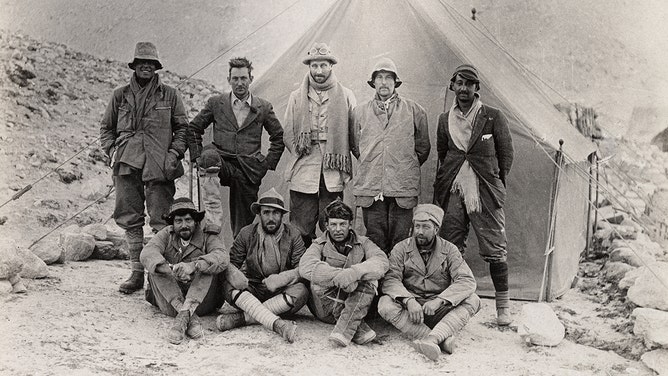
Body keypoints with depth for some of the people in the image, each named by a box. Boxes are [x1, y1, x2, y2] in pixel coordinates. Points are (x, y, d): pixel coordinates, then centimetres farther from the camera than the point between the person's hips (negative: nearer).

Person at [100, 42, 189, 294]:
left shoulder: (169, 95, 9)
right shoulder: (120, 95, 13)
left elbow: (183, 128, 11)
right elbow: (106, 128, 19)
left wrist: (175, 153, -2)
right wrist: (112, 151, 4)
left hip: (159, 166, -2)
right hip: (127, 165, 3)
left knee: (161, 221, -5)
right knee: (129, 219, 5)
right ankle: (137, 272, 14)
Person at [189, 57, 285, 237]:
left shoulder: (263, 108, 6)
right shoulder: (215, 103, 6)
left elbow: (278, 137, 15)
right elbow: (194, 128, 14)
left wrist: (268, 163, 6)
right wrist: (198, 156, 3)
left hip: (249, 170, 1)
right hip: (222, 163, 0)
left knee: (243, 225, 3)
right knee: (209, 156, -37)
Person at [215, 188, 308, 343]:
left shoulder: (293, 234, 0)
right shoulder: (247, 233, 2)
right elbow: (231, 263, 2)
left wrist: (281, 278, -25)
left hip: (281, 292, 0)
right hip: (251, 291, 1)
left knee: (300, 291, -32)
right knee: (230, 287, -29)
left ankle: (241, 317, -33)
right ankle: (278, 324, -43)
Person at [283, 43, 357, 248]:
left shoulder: (346, 96, 8)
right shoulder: (296, 97, 12)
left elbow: (354, 132, 6)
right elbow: (288, 134, 13)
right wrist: (301, 153, 2)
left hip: (333, 172, -1)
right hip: (303, 172, 1)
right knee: (301, 228, 0)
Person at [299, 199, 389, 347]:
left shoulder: (362, 243, 7)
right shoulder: (320, 245, 4)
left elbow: (382, 262, -15)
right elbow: (305, 267, -19)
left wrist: (354, 272, -34)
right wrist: (338, 276, -33)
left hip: (357, 306, 0)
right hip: (325, 311, 0)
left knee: (369, 279, -24)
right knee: (318, 281, -27)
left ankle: (344, 331, -34)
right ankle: (359, 329, -29)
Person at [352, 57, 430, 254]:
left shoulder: (414, 111, 6)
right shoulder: (360, 112, 10)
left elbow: (423, 147, 15)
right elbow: (355, 147, 21)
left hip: (403, 187, -1)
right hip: (370, 187, 1)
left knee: (400, 241, 0)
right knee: (375, 241, 2)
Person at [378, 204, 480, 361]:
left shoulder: (449, 250, 2)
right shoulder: (401, 249, 2)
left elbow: (467, 281, -11)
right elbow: (390, 279, -12)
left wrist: (439, 300, -26)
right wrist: (409, 301, -31)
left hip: (439, 311, 1)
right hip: (410, 308, 0)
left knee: (472, 300, -23)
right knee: (385, 305, -30)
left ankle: (433, 337, -43)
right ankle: (443, 338, -39)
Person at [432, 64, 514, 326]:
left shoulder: (494, 117, -1)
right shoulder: (445, 120, 9)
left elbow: (506, 154, 7)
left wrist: (497, 183, 6)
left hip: (485, 193, -3)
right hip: (452, 192, 3)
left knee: (494, 248, 0)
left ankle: (503, 305, 13)